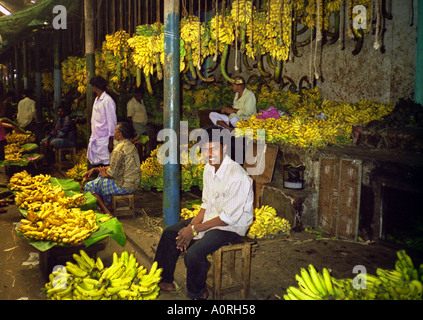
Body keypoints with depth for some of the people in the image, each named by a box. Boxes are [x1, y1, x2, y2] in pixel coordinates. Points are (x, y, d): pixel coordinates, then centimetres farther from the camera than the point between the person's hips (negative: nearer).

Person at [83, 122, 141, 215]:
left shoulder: (119, 149, -19)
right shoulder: (131, 146, 11)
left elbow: (112, 173, -18)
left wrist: (104, 174, 5)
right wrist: (95, 169, 15)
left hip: (124, 186, -10)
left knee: (89, 186, 3)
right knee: (100, 177, 29)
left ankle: (107, 213, 1)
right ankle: (107, 206, 30)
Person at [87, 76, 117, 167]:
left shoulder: (107, 100, -12)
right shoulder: (96, 100, 15)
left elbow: (112, 121, -14)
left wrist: (111, 141, -16)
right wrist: (93, 136, 17)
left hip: (104, 139, -8)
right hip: (95, 138, 8)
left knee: (106, 164, -6)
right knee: (95, 162, 11)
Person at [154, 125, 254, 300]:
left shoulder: (238, 177, -28)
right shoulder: (209, 169, -1)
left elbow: (229, 217, -24)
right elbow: (206, 204, 7)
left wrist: (195, 229, -19)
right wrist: (192, 225, -9)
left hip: (232, 227, -8)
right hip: (211, 217, 9)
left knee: (193, 254, -26)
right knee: (170, 233, 7)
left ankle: (197, 294, 5)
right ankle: (165, 280, 26)